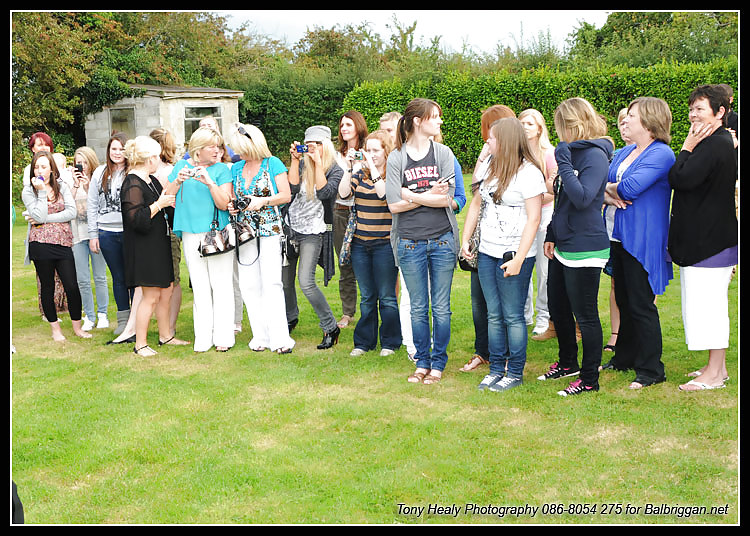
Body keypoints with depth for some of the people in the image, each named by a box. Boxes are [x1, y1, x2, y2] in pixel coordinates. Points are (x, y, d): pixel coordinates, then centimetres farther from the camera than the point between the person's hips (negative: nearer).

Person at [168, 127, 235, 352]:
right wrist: (178, 181, -10)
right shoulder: (181, 166, 10)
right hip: (191, 234, 2)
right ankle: (203, 338, 9)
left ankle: (223, 336, 5)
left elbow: (224, 204, -8)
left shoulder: (221, 169, 2)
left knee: (221, 285, -1)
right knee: (200, 287, 4)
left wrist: (210, 183, -21)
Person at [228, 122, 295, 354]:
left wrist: (262, 201, -15)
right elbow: (231, 196, 25)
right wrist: (232, 206, 3)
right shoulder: (236, 168, 14)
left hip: (269, 229, -5)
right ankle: (260, 336, 8)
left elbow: (286, 195, -2)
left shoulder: (273, 164, 1)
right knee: (249, 285, 1)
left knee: (272, 283, -12)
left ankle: (279, 338, -11)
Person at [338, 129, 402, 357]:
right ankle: (364, 341, 22)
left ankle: (390, 342, 15)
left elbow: (384, 193, -22)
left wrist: (373, 167, -19)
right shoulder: (360, 173, 9)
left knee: (386, 297, 3)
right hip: (360, 242, 5)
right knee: (366, 296, 13)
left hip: (385, 243, -5)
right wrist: (349, 168, -8)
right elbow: (343, 193, -2)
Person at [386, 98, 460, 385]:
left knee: (441, 307, 6)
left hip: (442, 239, 1)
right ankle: (422, 362, 23)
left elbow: (446, 199, -8)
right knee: (418, 308, 9)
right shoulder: (396, 157, 0)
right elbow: (394, 205, -7)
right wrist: (430, 195, -9)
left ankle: (438, 364, 18)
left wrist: (410, 194, -9)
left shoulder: (443, 153, 3)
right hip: (410, 242, 0)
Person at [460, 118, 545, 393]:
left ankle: (515, 372, 13)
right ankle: (496, 368, 21)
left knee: (513, 316, 1)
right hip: (486, 253, 7)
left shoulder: (529, 172, -11)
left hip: (513, 255, -7)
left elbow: (534, 219, -14)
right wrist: (465, 240, 14)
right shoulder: (492, 169, 12)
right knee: (493, 315, 12)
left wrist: (518, 259, -18)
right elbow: (476, 204, 22)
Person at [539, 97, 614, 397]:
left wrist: (564, 163, -23)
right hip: (563, 246, 10)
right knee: (558, 310, 19)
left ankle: (589, 379, 12)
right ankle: (567, 363, 38)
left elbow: (582, 198, -28)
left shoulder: (595, 155, -15)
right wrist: (551, 235, 18)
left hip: (585, 248, -10)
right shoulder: (573, 151, 13)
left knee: (585, 315, 0)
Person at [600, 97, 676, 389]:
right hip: (618, 236, 8)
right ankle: (624, 357, 29)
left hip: (642, 242, -8)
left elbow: (630, 188, -24)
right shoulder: (624, 153, 15)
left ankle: (650, 370, 8)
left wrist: (609, 187, -4)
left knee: (641, 305, -3)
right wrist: (610, 196, -10)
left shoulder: (661, 154, -13)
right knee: (624, 301, 16)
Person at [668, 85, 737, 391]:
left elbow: (680, 179, -23)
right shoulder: (723, 143, 16)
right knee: (709, 304, 15)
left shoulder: (714, 145, -17)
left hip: (710, 241, -11)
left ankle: (714, 374, 2)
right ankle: (717, 367, 24)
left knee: (707, 304, -5)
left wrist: (687, 147, -13)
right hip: (709, 238, 11)